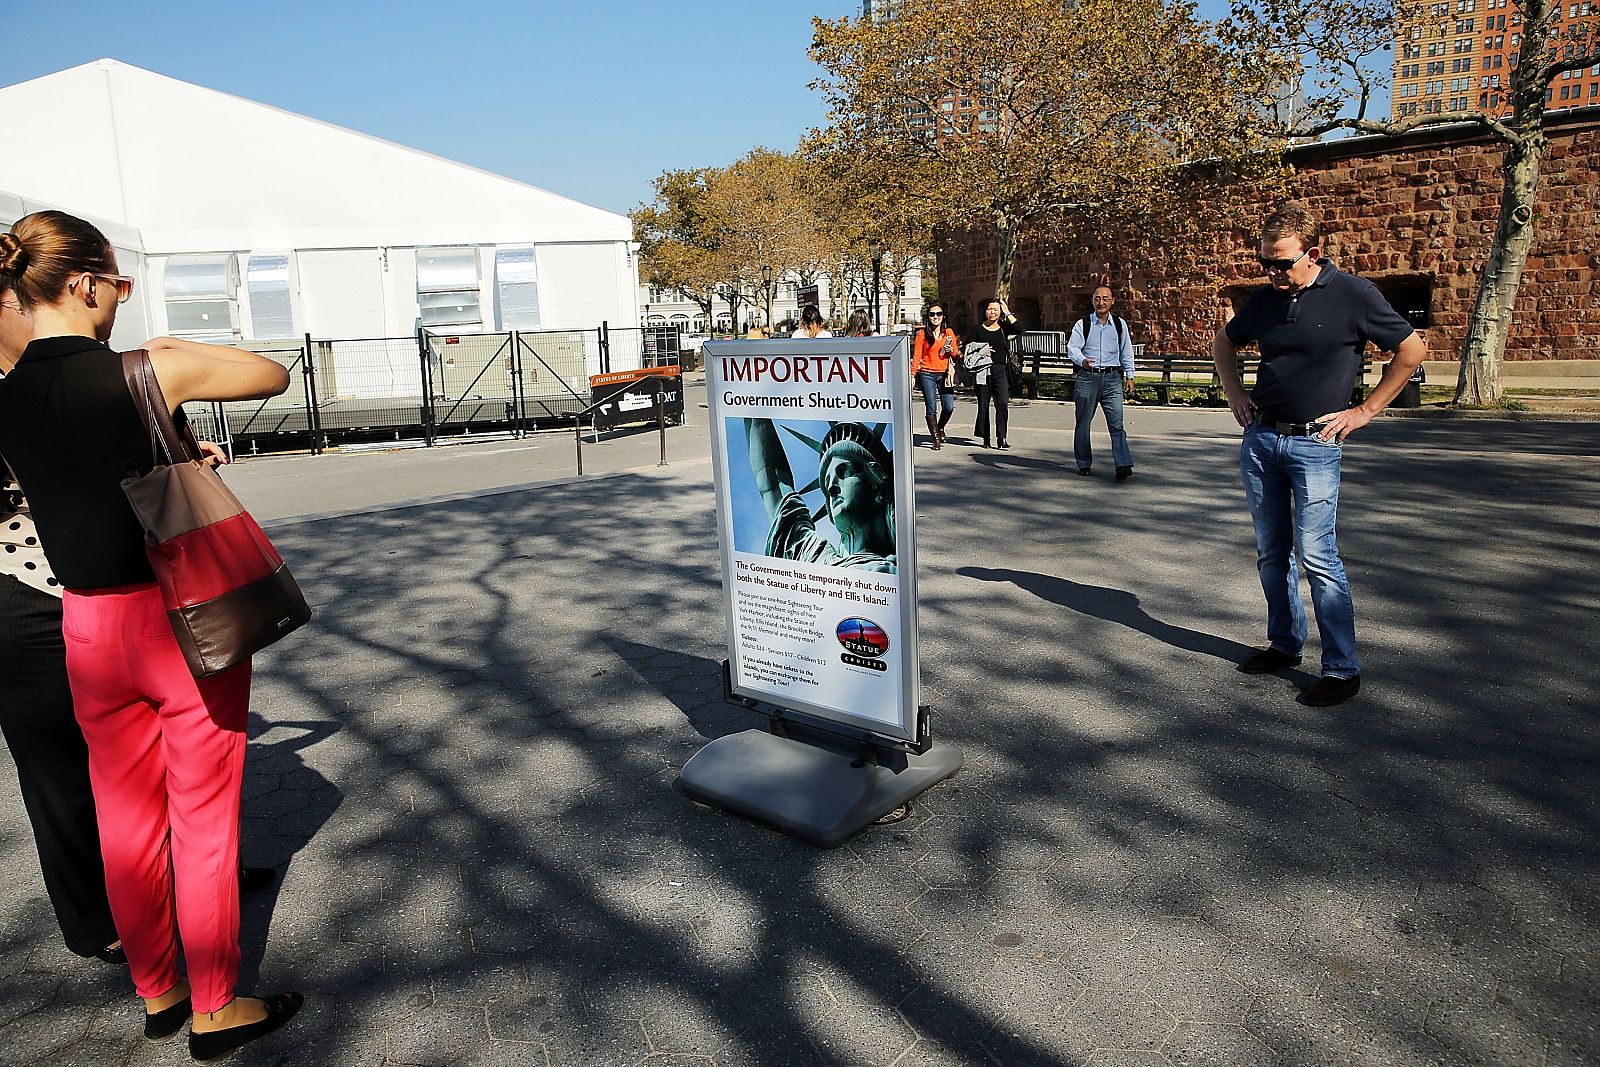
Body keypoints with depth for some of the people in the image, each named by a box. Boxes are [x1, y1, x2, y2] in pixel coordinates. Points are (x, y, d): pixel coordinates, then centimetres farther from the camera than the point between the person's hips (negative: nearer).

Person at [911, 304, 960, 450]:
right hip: (927, 375, -2)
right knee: (931, 409, -2)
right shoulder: (922, 334, 0)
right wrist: (913, 375, -7)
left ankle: (940, 427, 28)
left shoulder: (949, 332, 8)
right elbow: (916, 356, 0)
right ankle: (936, 439, 9)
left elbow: (956, 353, 16)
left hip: (944, 374, 2)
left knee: (949, 407, -2)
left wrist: (951, 350, -7)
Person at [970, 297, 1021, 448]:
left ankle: (1001, 437, -14)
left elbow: (1018, 329, -10)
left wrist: (1007, 312, -3)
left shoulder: (1004, 327, 9)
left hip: (1000, 371, 0)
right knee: (983, 404, 4)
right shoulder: (978, 329, 7)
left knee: (1002, 403, -13)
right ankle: (985, 438, 14)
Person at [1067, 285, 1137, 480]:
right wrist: (1082, 360, -30)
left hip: (1112, 378, 1)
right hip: (1087, 378, -1)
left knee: (1116, 423, -9)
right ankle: (1083, 464, 18)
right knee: (1083, 423, 6)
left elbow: (1126, 352, 17)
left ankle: (1123, 465, -13)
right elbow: (1072, 347, -9)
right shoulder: (1083, 324, 2)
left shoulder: (1120, 324, 11)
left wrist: (1129, 376, 14)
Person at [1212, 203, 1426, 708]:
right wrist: (1235, 394, 14)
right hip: (1259, 439, 5)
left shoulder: (1353, 295, -8)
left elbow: (1412, 350, -1)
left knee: (1316, 554, -10)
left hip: (1314, 444, -5)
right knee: (1271, 553, 11)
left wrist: (1365, 410, -3)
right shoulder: (1264, 298, 6)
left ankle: (1342, 667, 0)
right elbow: (1223, 341, 25)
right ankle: (1284, 644, 25)